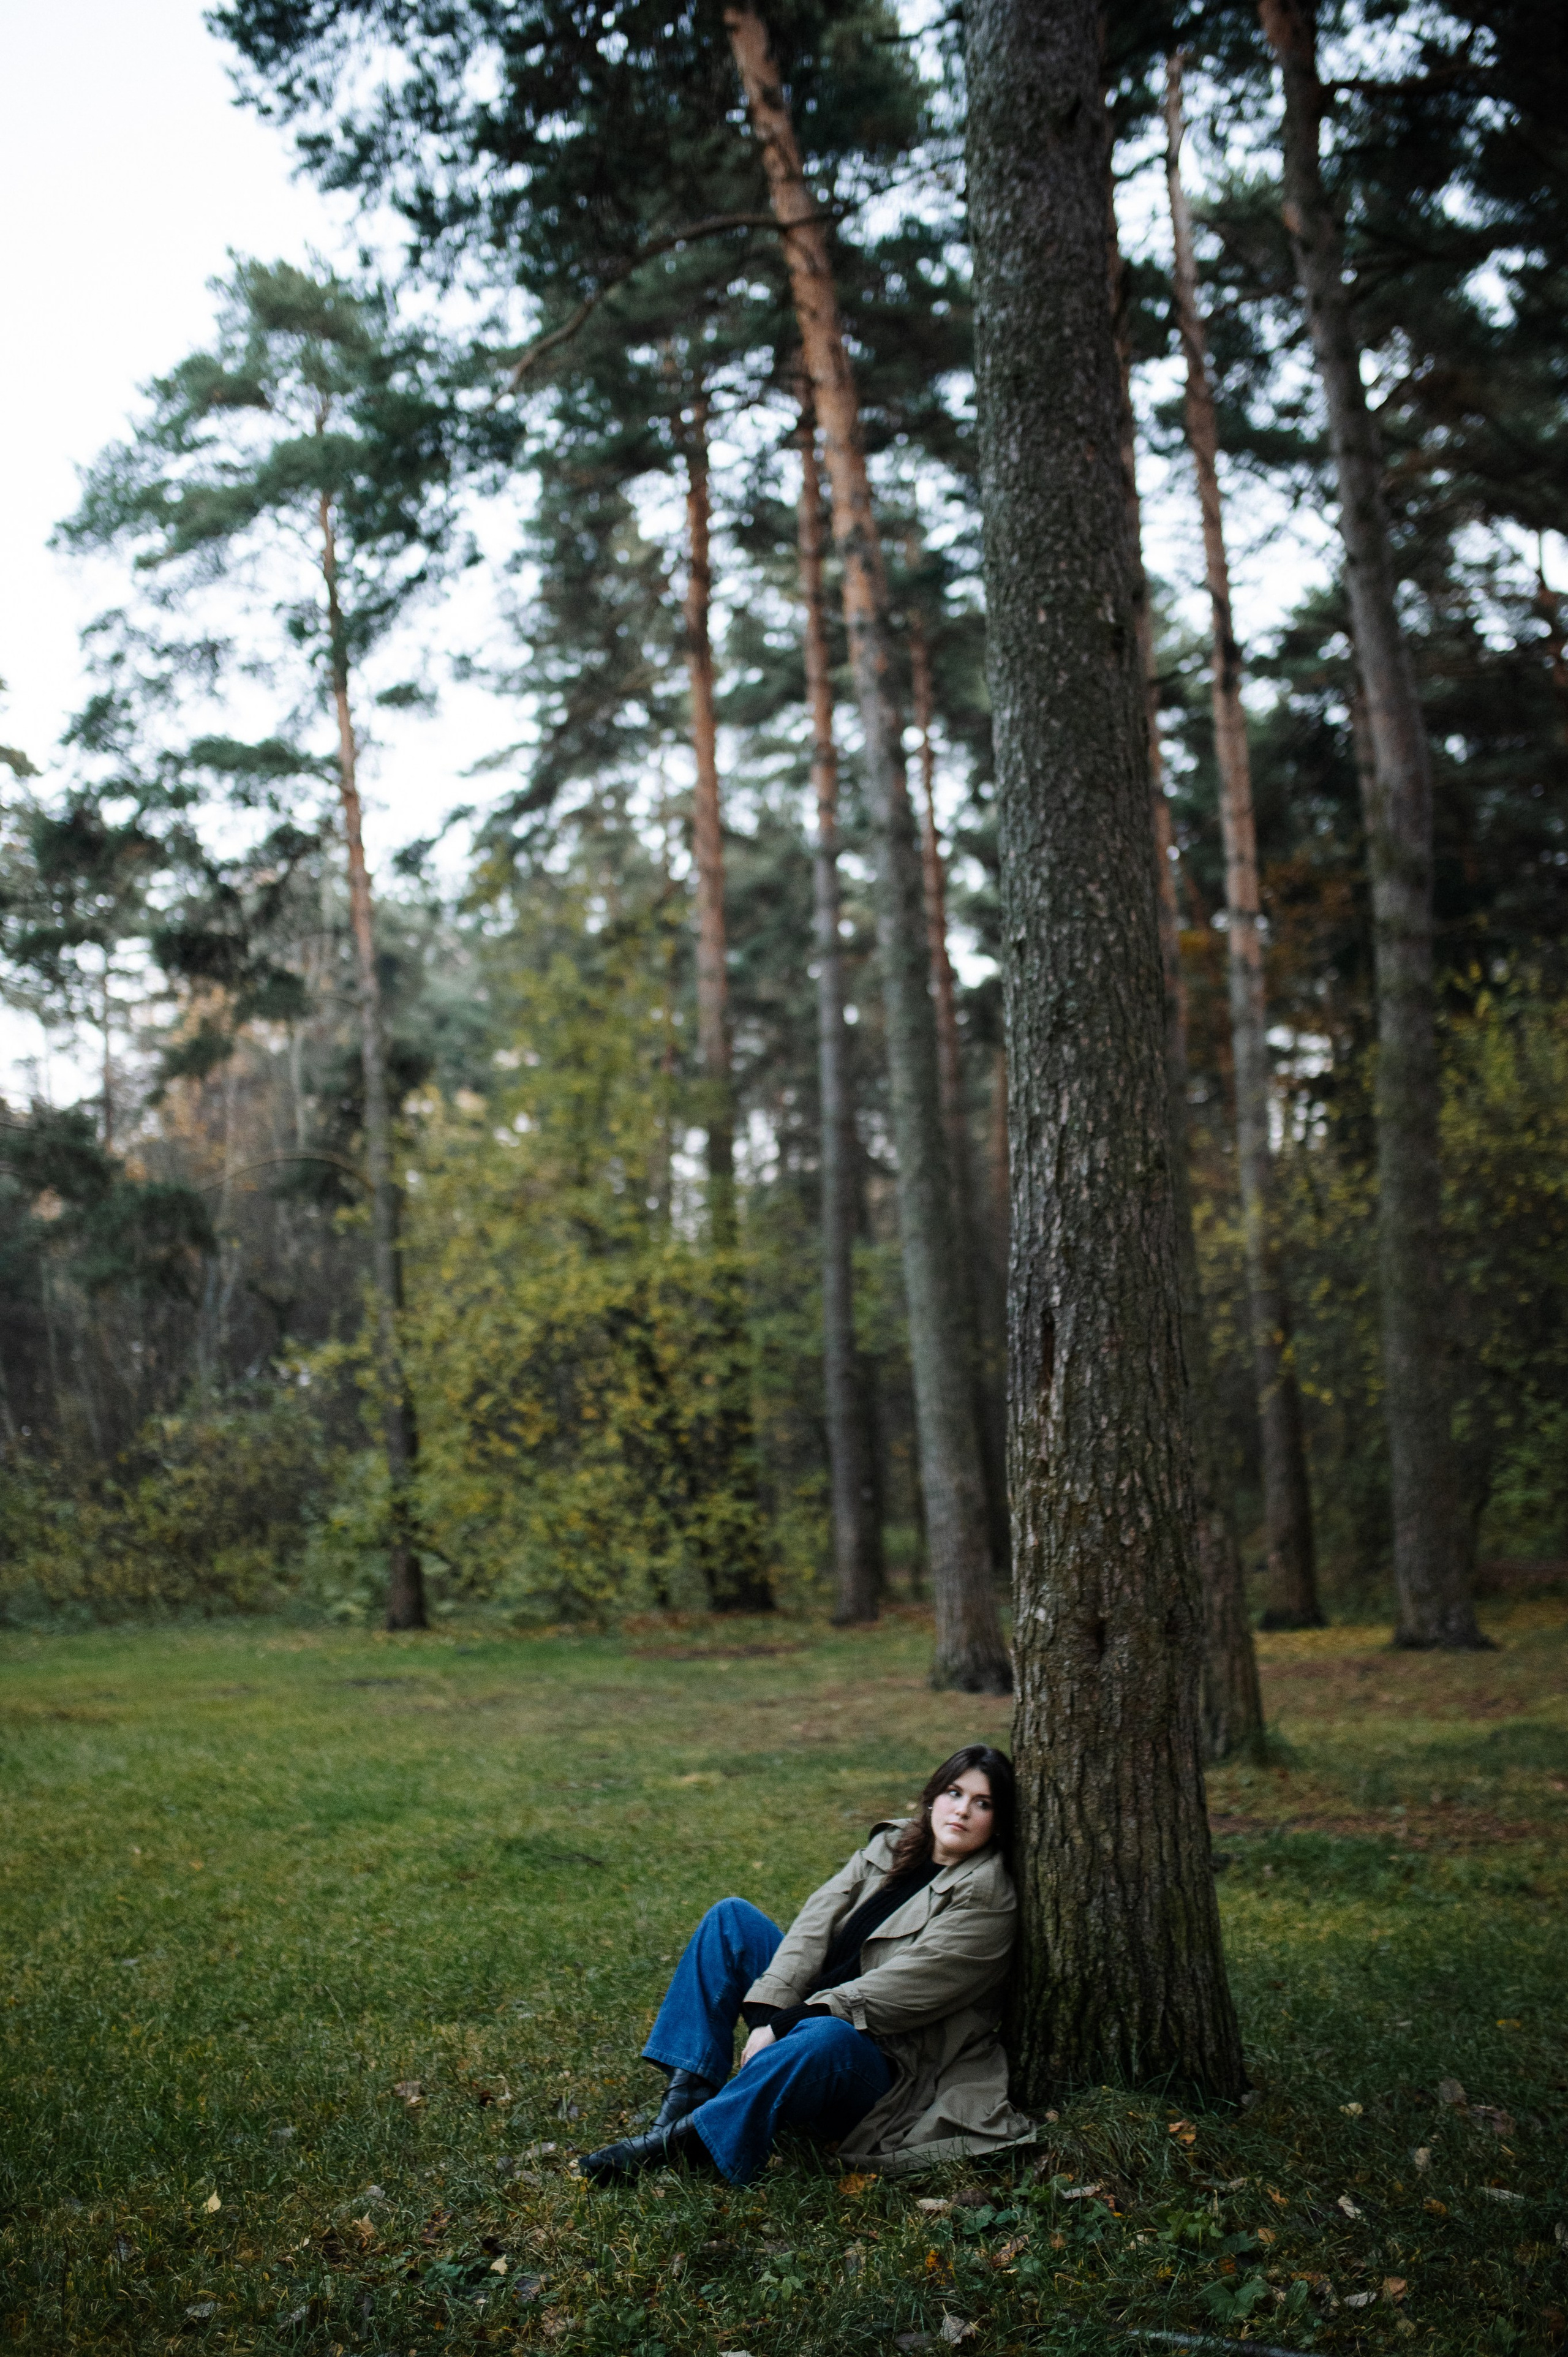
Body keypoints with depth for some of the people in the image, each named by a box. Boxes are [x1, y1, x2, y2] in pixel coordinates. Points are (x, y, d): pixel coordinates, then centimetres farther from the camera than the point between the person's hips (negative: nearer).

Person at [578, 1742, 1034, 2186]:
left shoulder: (985, 1898, -12)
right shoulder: (891, 1846, 9)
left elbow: (896, 1991, -20)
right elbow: (816, 1922, -2)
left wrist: (783, 2027, -22)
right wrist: (768, 2015, -17)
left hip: (884, 2068, -8)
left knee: (826, 2035, -41)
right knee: (731, 1917, -3)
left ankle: (681, 2142, -40)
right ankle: (685, 2098, -15)